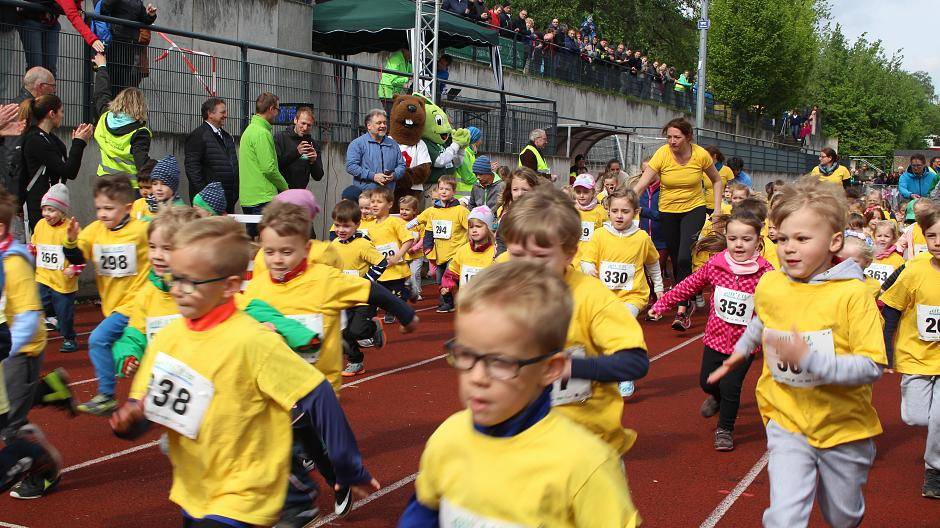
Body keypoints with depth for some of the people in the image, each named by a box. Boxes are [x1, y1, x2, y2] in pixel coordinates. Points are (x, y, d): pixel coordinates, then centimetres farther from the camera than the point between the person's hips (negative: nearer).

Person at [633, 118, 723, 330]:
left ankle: (682, 311, -16)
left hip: (694, 209, -2)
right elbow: (640, 185, -19)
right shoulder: (662, 154, -15)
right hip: (668, 211, 2)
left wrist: (717, 208, -2)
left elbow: (717, 181, 5)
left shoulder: (701, 155, -12)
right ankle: (688, 303, 30)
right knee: (675, 260, 9)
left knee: (685, 258, -18)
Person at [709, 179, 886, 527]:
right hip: (787, 422, 2)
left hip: (843, 425, -1)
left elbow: (872, 366, -23)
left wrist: (810, 359, -33)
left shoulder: (852, 293, -19)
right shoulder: (768, 285, -4)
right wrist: (742, 349, 27)